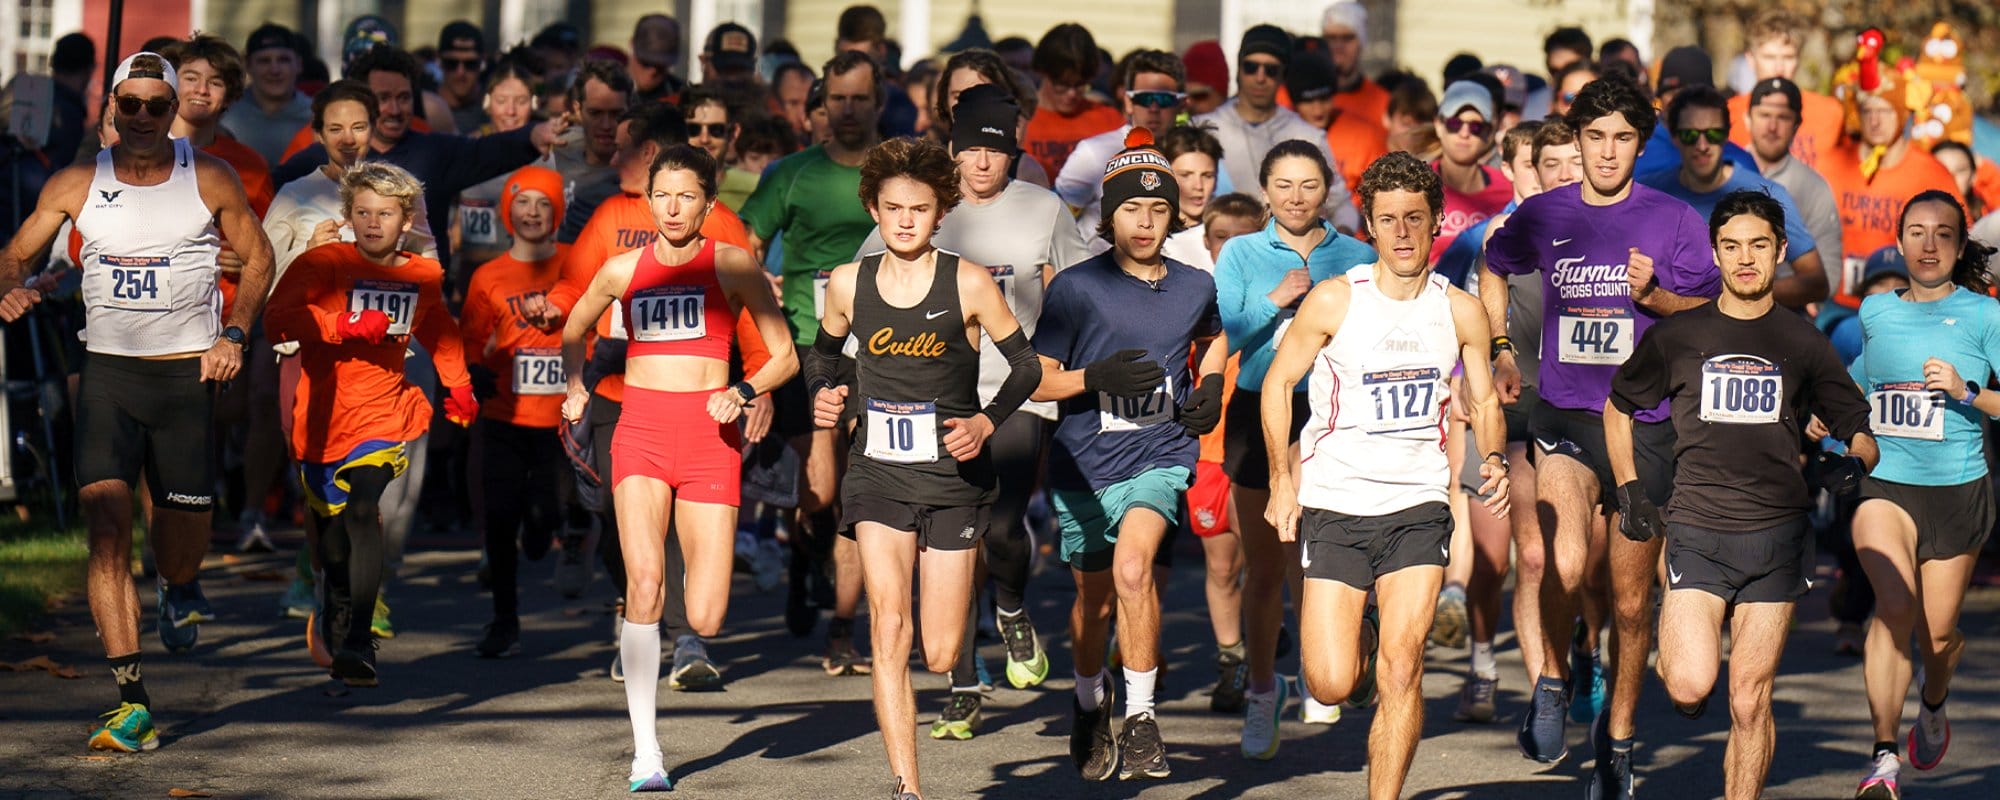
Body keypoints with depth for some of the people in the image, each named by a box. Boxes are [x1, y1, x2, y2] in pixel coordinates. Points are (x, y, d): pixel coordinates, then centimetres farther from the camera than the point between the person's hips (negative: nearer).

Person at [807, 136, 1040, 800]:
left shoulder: (968, 284, -6)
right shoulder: (848, 284, 2)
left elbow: (1026, 364, 2)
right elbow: (822, 351, 21)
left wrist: (986, 422, -13)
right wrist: (824, 395, 1)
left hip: (952, 473, -1)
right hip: (877, 471, 1)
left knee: (941, 655, 1)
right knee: (889, 631, -17)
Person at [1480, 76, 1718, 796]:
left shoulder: (1672, 221, -1)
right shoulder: (1542, 216, 6)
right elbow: (1493, 269, 27)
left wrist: (1654, 296, -16)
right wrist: (1501, 350, 18)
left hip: (1644, 424, 0)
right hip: (1563, 414, 0)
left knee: (1630, 601, 7)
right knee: (1565, 565, -25)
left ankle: (1617, 738, 25)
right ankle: (1553, 677, 2)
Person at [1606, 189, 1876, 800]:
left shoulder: (1803, 344, 7)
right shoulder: (1676, 336, 5)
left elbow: (1860, 433, 12)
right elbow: (1618, 406, 21)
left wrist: (1852, 463, -10)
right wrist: (1630, 491, 12)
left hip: (1777, 539, 1)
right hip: (1696, 534, -1)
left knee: (1750, 703, -1)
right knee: (1691, 686, -16)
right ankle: (1674, 654, 19)